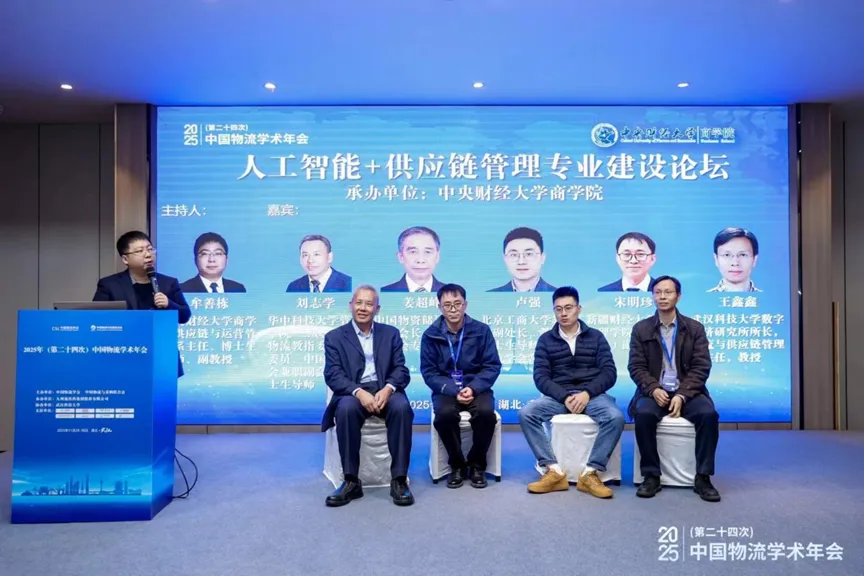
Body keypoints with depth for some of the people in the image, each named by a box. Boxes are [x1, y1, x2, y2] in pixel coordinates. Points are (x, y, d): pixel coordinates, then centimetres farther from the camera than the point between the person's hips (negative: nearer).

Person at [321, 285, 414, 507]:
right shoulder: (334, 337, 8)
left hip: (385, 391, 1)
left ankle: (399, 480, -22)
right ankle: (351, 482, -22)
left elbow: (401, 370, 5)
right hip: (353, 393, -1)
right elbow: (333, 375, -4)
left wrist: (387, 389, -18)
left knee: (402, 407, -32)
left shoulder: (391, 333, 14)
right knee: (346, 408, -35)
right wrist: (359, 392, -22)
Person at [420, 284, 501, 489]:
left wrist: (473, 388, -19)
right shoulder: (430, 335, -3)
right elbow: (429, 372, -3)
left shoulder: (481, 330, -2)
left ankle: (477, 464, -5)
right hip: (446, 390, 0)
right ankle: (457, 464, -6)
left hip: (476, 388, 0)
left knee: (486, 412, -31)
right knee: (445, 414, -32)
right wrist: (453, 391, -19)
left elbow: (492, 366, -3)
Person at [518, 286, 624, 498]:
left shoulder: (596, 336, 11)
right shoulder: (546, 340, 10)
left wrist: (587, 393, -16)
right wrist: (564, 397, -16)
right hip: (558, 396, 1)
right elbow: (540, 377, 1)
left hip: (591, 395, 0)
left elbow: (609, 373, 2)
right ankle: (554, 471, -22)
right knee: (526, 413, -26)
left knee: (616, 417, -31)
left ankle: (590, 473, -21)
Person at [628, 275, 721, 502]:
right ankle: (651, 476, -16)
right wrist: (654, 389, -19)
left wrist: (682, 395, -17)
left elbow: (701, 368, -3)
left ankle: (703, 477, -13)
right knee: (643, 414, -32)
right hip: (654, 392, 0)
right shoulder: (641, 329, 5)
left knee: (709, 414, -30)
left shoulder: (695, 328, 5)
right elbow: (636, 367, 0)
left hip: (687, 392, 1)